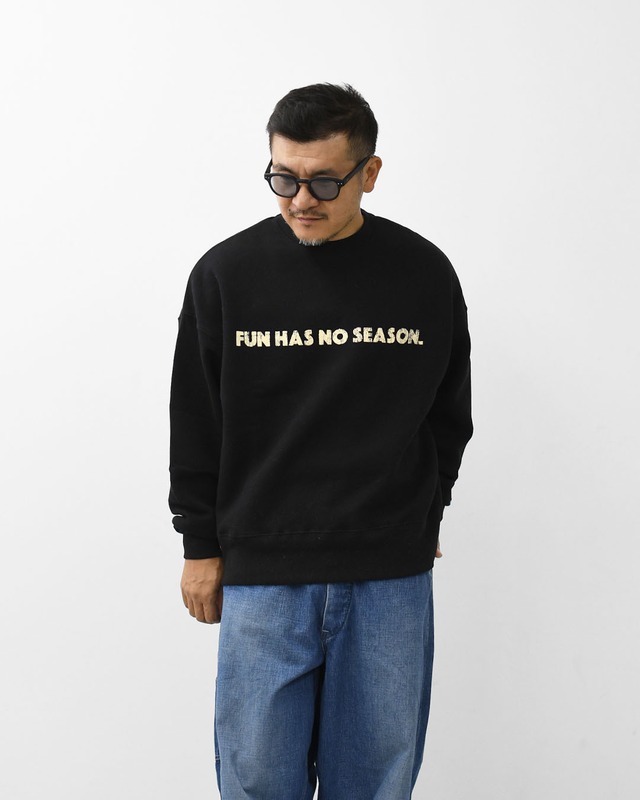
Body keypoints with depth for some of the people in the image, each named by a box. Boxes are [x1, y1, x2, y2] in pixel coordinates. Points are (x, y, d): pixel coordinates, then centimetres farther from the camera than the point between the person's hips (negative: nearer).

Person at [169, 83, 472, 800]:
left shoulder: (426, 274, 0)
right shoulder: (225, 274, -3)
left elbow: (447, 417, 11)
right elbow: (195, 425, 4)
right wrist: (201, 547, 5)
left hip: (391, 580, 1)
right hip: (262, 577, -1)